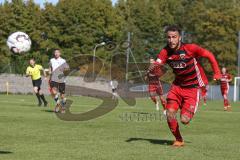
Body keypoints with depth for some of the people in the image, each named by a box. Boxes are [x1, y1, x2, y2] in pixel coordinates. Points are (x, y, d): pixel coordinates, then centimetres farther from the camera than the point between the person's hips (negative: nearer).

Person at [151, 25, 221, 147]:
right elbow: (157, 64, -21)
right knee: (170, 113, -15)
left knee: (184, 120, -12)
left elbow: (209, 55, -7)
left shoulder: (190, 48, -19)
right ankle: (179, 140, 9)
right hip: (177, 86, 4)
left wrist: (217, 73, -9)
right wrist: (153, 68, -45)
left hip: (192, 88, -3)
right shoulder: (165, 52, -9)